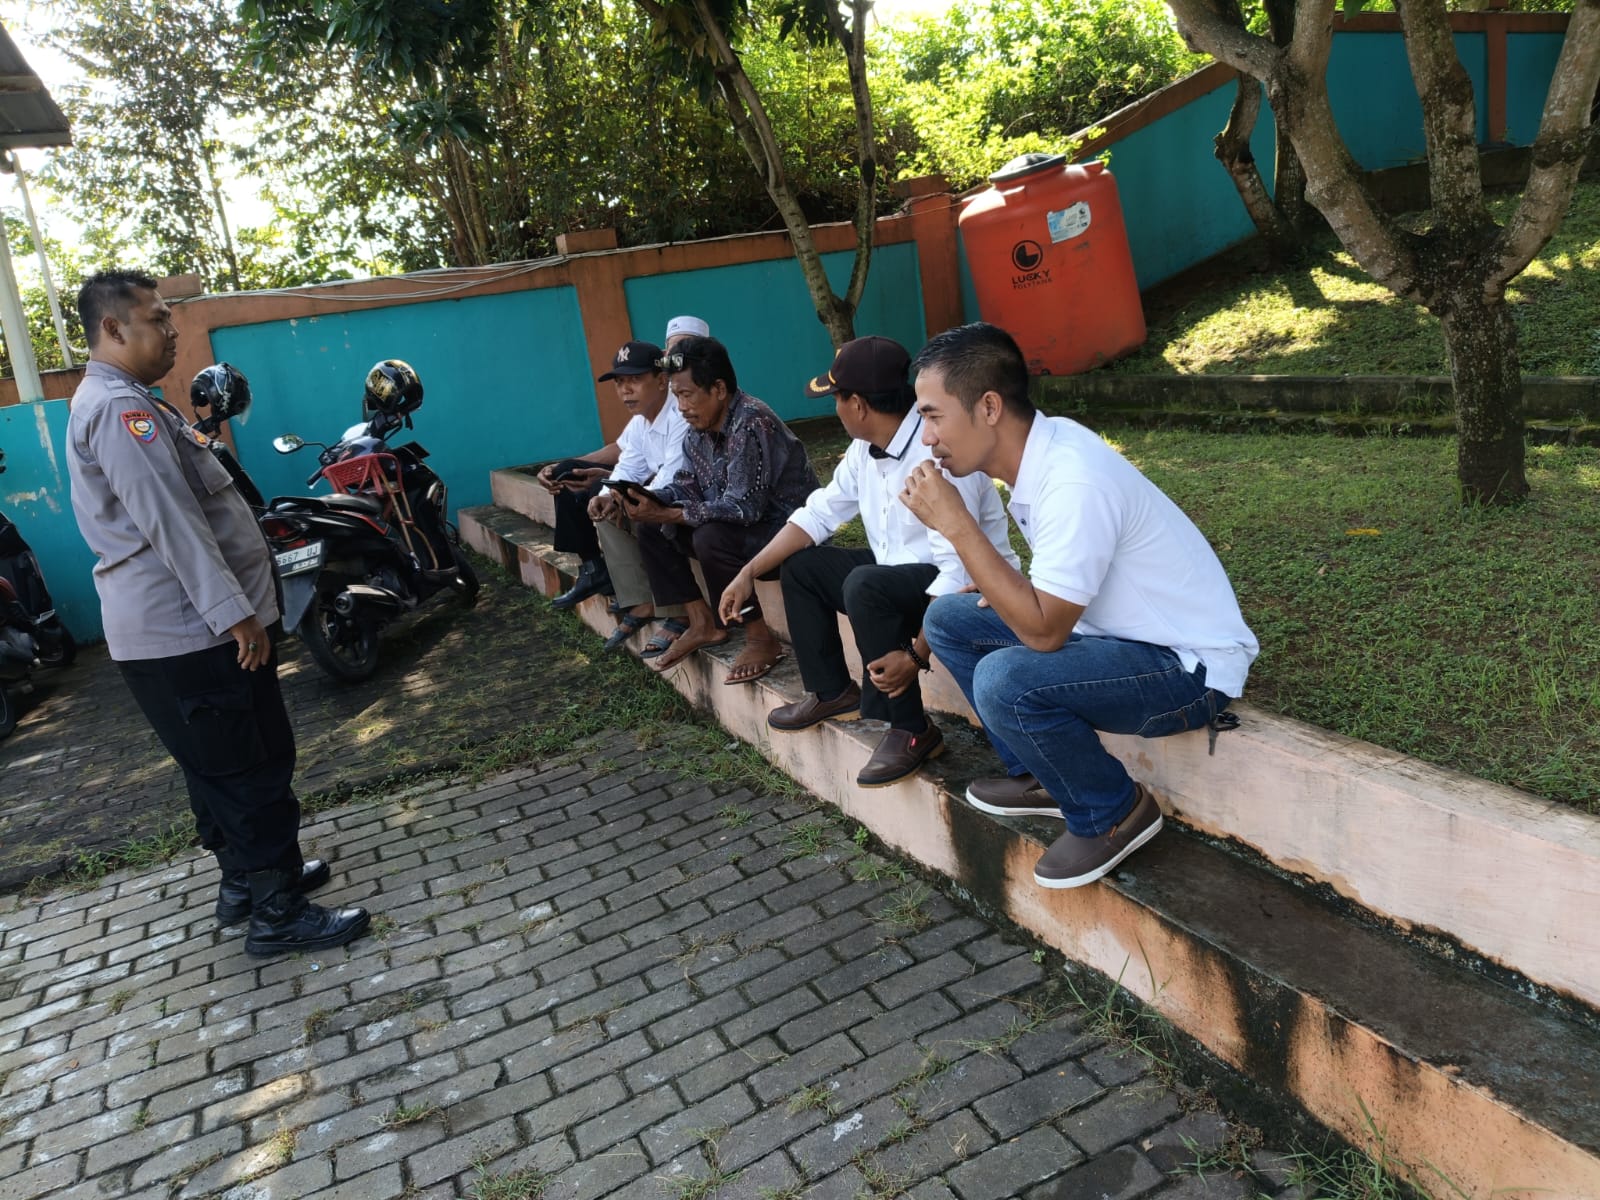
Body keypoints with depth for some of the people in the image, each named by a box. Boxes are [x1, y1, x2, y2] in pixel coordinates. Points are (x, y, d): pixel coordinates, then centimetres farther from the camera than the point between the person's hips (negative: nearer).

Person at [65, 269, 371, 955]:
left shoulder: (123, 402, 19)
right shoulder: (118, 408, -17)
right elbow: (169, 522, -26)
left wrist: (237, 607, 23)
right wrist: (234, 613, -28)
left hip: (193, 627, 11)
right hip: (188, 636, -11)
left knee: (222, 771, 20)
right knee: (251, 774, -4)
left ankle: (245, 881, 33)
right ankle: (278, 916, 4)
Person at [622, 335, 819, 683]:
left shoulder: (752, 424, -26)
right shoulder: (699, 429, 1)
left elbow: (742, 508, -31)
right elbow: (686, 485, 5)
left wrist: (667, 515, -30)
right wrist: (653, 503, -17)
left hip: (789, 527, -9)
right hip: (739, 523, 9)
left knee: (711, 539, -34)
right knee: (650, 529, 3)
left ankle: (761, 639, -17)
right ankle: (703, 624, 6)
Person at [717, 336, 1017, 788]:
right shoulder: (866, 449, -1)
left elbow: (959, 571, -32)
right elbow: (818, 514, 6)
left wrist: (915, 654, -34)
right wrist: (750, 573, 0)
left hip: (969, 586, -9)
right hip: (898, 573, 9)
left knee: (864, 586, -34)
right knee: (800, 565, 9)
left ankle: (911, 730, -19)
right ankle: (832, 691, 19)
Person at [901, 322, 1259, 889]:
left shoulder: (1074, 482, -29)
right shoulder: (1041, 448, -2)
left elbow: (1042, 631, -29)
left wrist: (956, 525, -27)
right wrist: (1013, 589, -4)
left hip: (1190, 667, -9)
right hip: (1124, 632, 9)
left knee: (1004, 681, -31)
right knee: (947, 619, 6)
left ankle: (1113, 813, -4)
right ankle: (1041, 776, 16)